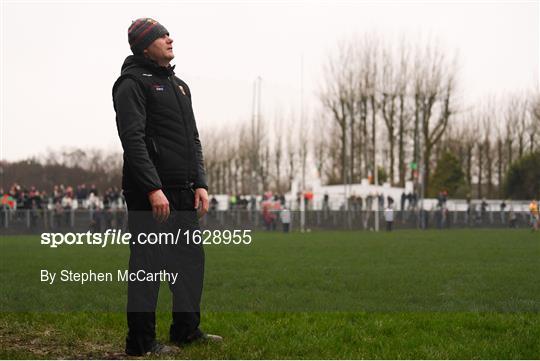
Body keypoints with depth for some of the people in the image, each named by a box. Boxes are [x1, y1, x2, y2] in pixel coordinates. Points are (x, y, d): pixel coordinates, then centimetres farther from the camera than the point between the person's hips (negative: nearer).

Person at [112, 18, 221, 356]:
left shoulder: (179, 85, 20)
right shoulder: (133, 83, -7)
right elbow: (133, 140, -16)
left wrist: (200, 183, 10)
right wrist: (153, 189, -22)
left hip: (184, 192, 8)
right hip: (150, 194, -8)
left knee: (191, 259, 12)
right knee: (147, 266, -4)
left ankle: (187, 328, 24)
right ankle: (141, 341, 2)